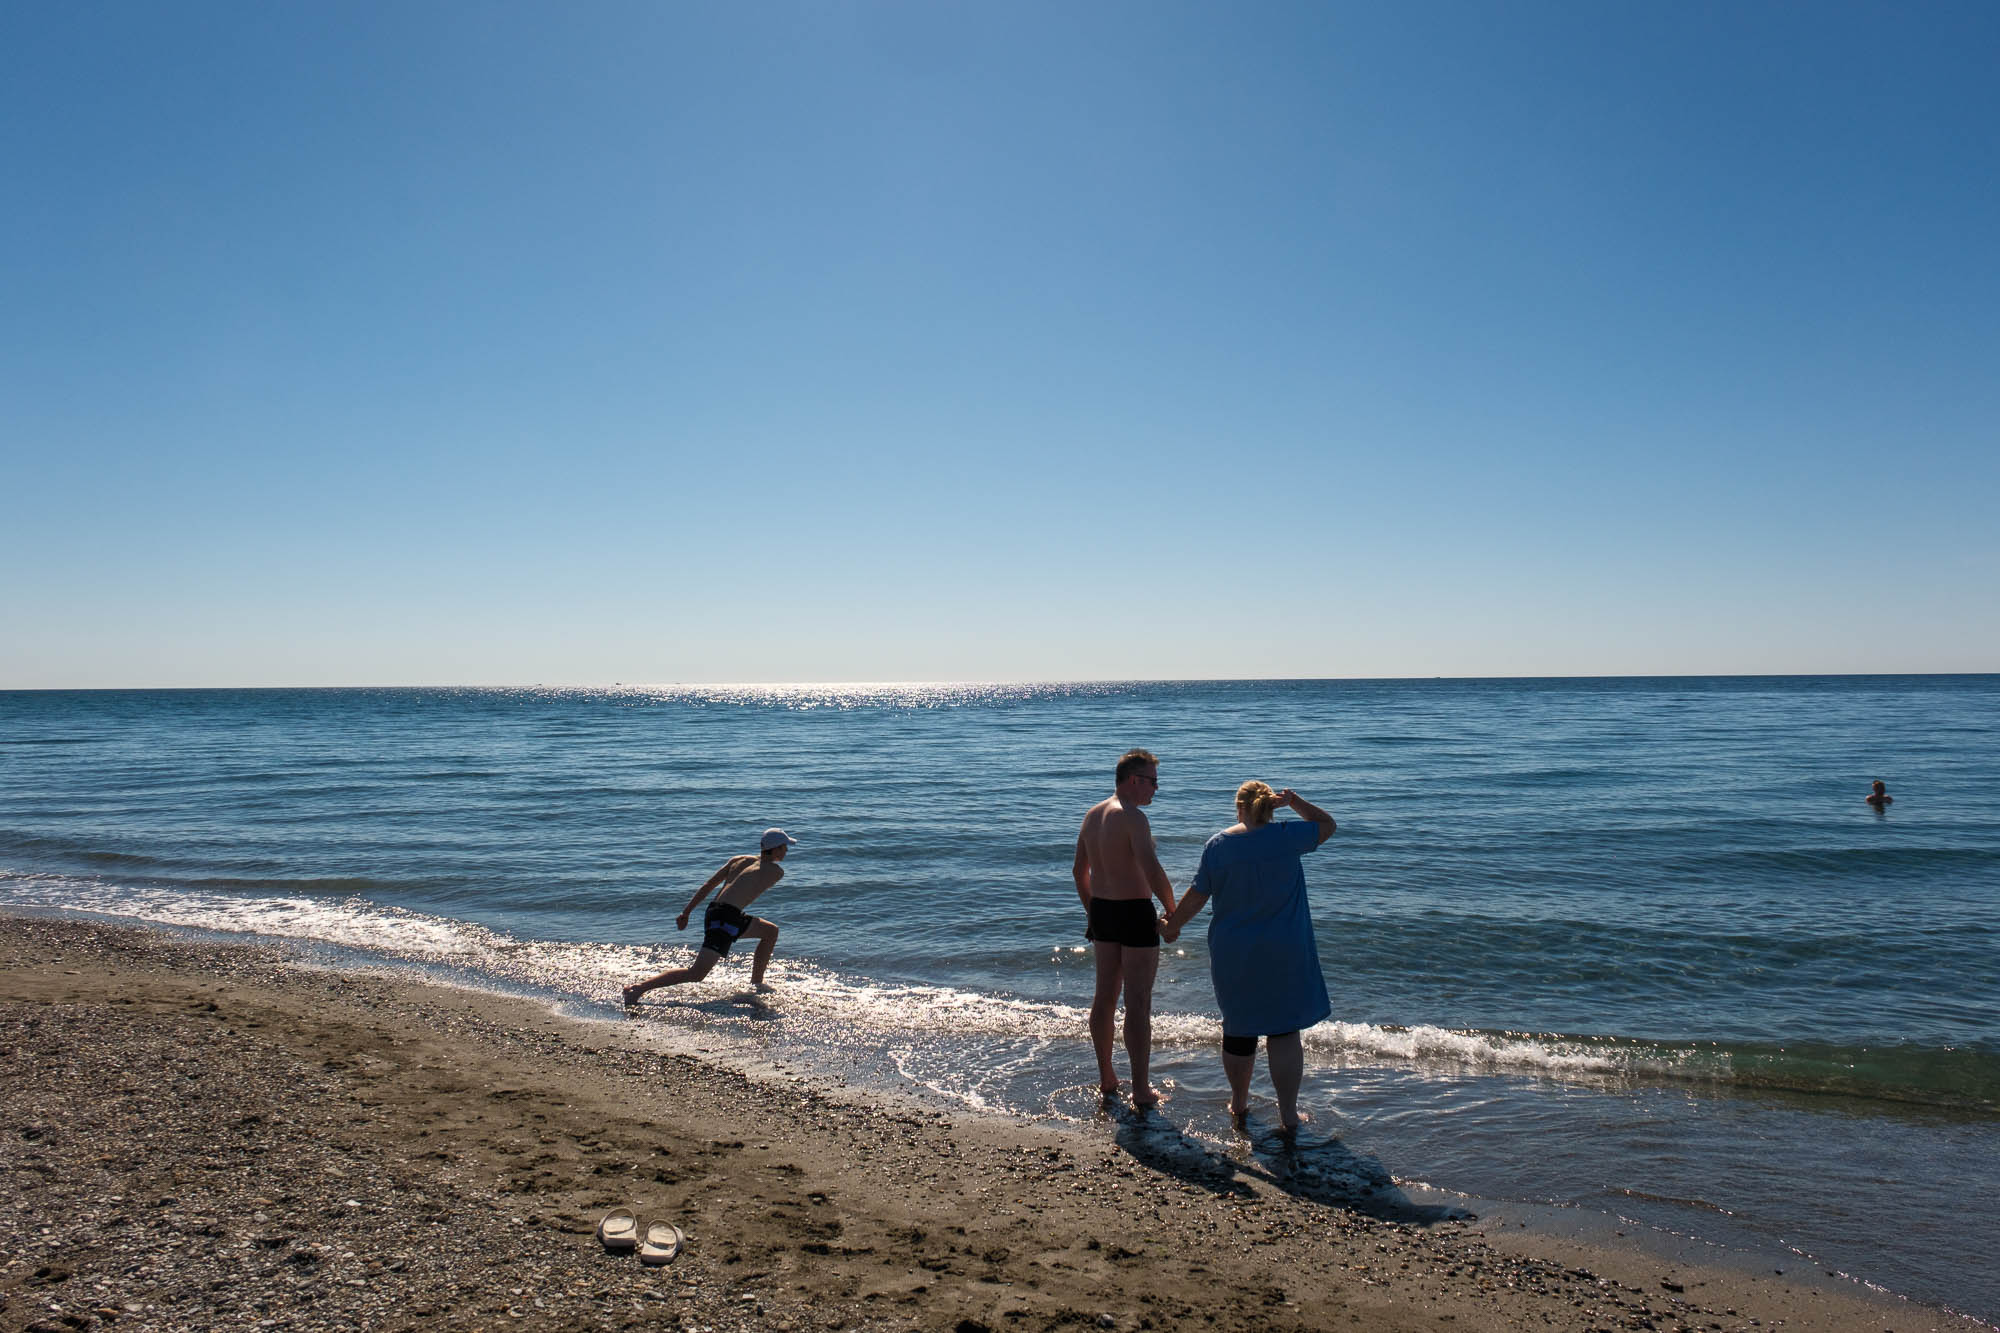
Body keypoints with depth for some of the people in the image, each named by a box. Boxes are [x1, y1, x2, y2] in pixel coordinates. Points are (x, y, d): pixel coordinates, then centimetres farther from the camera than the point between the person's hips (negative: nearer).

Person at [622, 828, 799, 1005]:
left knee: (771, 931, 23)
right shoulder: (776, 871, 3)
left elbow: (708, 885, 14)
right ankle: (637, 989, -18)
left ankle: (756, 983, 29)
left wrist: (686, 912, 13)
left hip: (713, 911, 9)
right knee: (696, 973, -14)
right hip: (726, 918, -9)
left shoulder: (738, 861, 19)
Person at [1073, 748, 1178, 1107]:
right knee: (1138, 1003, 0)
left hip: (1102, 912, 8)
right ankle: (1141, 1090, 8)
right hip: (1135, 914, -8)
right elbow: (1152, 870, -28)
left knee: (1105, 996, 16)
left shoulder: (1092, 815, 8)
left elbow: (1079, 869, 16)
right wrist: (1173, 913, -15)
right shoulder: (1133, 817, -18)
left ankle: (1106, 1078, 27)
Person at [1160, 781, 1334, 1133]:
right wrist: (1295, 802, 3)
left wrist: (1172, 925, 10)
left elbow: (1197, 895, -2)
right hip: (1283, 955, -1)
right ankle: (1288, 1114, 11)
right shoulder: (1286, 837, -9)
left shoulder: (1218, 844, -6)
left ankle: (1238, 1104, 29)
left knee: (1237, 1028, 14)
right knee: (1284, 1029, 6)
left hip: (1233, 954, 2)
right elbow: (1327, 825, 8)